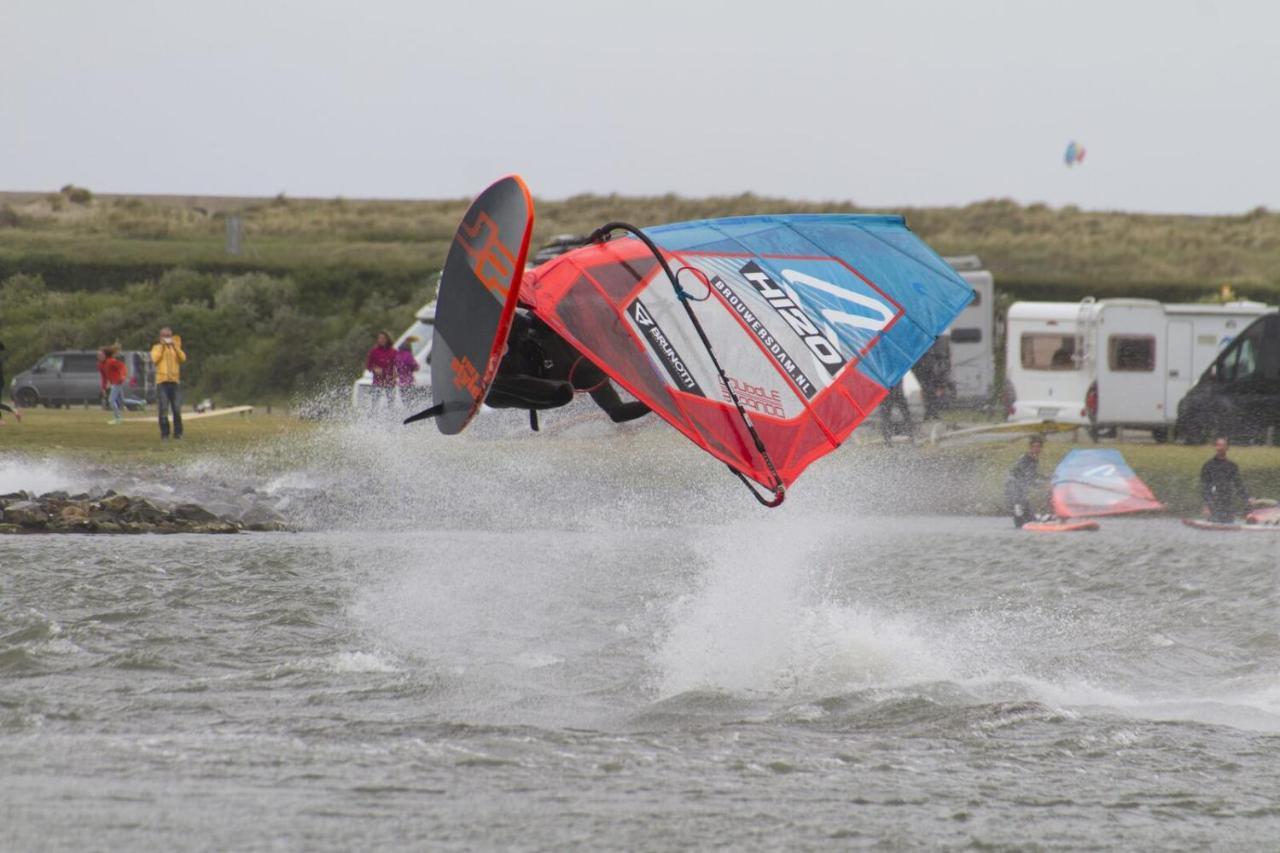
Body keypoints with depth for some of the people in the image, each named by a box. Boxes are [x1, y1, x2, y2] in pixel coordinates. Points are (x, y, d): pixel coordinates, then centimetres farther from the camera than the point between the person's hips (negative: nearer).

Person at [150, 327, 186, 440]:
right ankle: (164, 434, -3)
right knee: (163, 409, -7)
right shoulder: (157, 348, 10)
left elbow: (183, 358, -1)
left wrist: (175, 346, -9)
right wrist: (162, 346, -11)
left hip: (174, 381, 2)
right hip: (162, 381, -2)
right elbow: (155, 358, -9)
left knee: (177, 409, -2)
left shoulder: (176, 348, 16)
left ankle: (178, 433, 6)